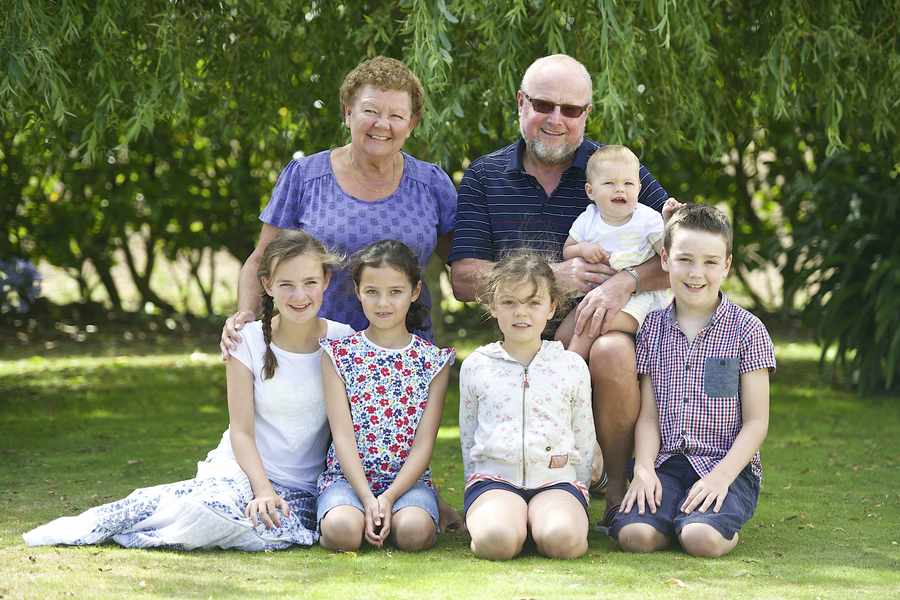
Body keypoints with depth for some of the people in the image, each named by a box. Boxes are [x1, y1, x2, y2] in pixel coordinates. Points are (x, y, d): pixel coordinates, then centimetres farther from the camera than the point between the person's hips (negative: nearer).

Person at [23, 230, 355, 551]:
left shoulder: (342, 341, -1)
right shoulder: (248, 341, -3)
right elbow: (241, 431, -4)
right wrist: (263, 489, -19)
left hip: (301, 490, 2)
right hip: (243, 472, -1)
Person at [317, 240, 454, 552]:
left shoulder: (433, 359, 4)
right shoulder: (339, 353, 3)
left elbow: (424, 443, -1)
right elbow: (343, 436, -4)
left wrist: (389, 497, -16)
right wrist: (368, 498, -17)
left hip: (408, 479, 1)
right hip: (348, 476, 0)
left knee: (415, 531, -31)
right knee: (341, 529, -32)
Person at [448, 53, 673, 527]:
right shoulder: (484, 177, 9)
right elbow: (464, 279, -1)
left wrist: (626, 282, -23)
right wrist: (552, 277, -14)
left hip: (603, 330, -1)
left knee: (611, 352, -38)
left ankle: (620, 486, -15)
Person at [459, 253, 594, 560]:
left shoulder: (572, 366, 8)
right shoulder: (476, 366, 9)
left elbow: (584, 437, 15)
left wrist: (580, 491, 14)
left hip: (557, 478, 0)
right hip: (494, 477, 0)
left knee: (561, 538, -33)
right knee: (496, 539, -33)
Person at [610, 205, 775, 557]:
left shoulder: (747, 330, 0)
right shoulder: (654, 328, 10)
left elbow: (756, 422, -2)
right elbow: (648, 414, 8)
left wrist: (721, 476, -15)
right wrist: (644, 469, -10)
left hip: (727, 465, -2)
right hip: (666, 464, 3)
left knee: (702, 539, -31)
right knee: (634, 535, -26)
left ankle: (727, 526, 2)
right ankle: (672, 517, 5)